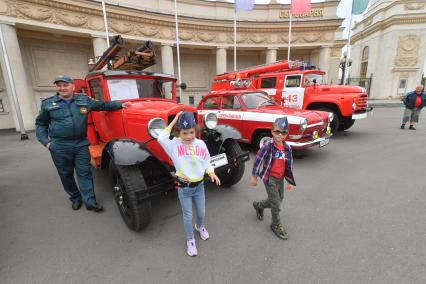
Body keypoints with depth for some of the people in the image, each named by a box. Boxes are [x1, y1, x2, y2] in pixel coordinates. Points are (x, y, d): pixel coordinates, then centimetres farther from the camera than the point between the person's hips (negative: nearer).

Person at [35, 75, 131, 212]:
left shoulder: (84, 100, 6)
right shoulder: (48, 103, 5)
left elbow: (103, 105, 12)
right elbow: (40, 123, 11)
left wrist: (121, 104, 5)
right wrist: (45, 141, 1)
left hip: (81, 144, 0)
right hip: (59, 147, 1)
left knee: (84, 173, 1)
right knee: (66, 174, 11)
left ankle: (90, 201, 7)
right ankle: (75, 198, 30)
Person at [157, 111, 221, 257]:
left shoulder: (201, 144, -7)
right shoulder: (174, 145, -15)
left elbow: (206, 161, 3)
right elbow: (161, 138, -33)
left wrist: (211, 173, -14)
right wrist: (174, 121, -24)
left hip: (199, 186, 3)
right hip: (183, 188, -3)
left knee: (201, 213, 23)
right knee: (188, 216, 14)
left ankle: (200, 227, 57)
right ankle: (190, 240, 40)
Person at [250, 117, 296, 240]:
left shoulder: (287, 148, -3)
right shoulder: (267, 146, -19)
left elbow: (289, 165, 6)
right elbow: (258, 160, -14)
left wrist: (290, 181, 10)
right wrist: (254, 176, -9)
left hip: (280, 179, 6)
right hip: (269, 178, -6)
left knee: (279, 200, 21)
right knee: (276, 203, 1)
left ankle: (258, 205, 44)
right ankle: (276, 225, 25)